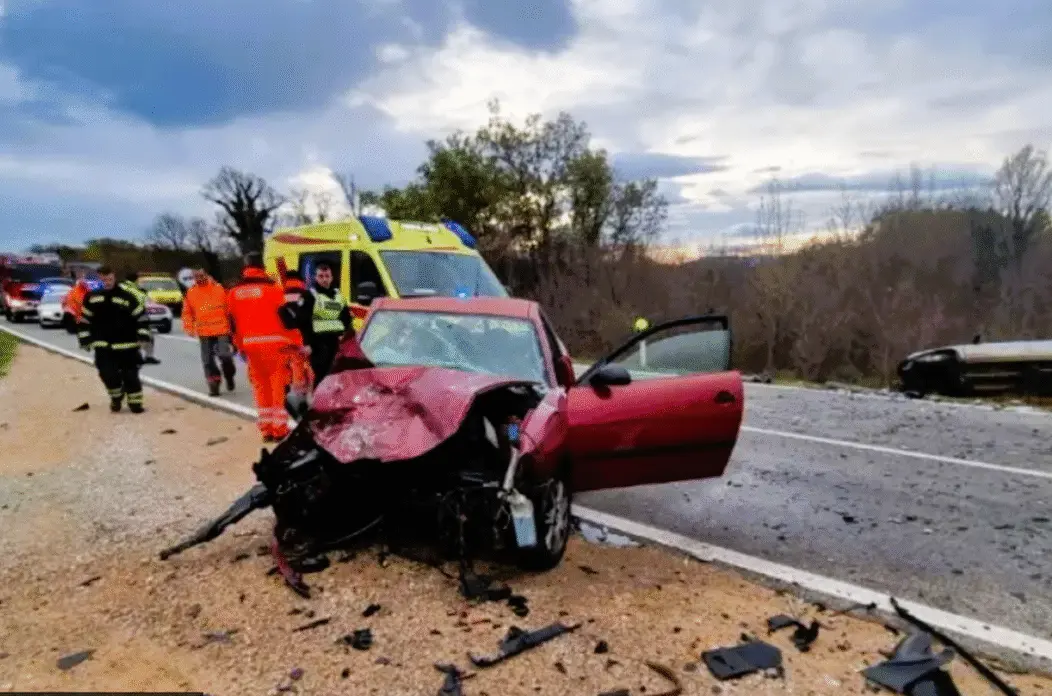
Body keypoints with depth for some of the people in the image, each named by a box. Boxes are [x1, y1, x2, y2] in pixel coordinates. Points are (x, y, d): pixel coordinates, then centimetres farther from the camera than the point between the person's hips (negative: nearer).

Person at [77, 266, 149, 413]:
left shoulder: (126, 295, -8)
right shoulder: (92, 296, 3)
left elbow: (141, 315, -8)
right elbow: (85, 319, 12)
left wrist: (143, 336, -13)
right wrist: (85, 339, 9)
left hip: (126, 344, -3)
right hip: (103, 345, 3)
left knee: (130, 374, 2)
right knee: (107, 373, -2)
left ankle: (135, 401, 17)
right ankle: (116, 397, 24)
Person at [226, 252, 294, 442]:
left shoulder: (234, 292, 10)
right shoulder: (271, 287, -5)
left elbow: (233, 323, 14)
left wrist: (240, 346, 21)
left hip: (250, 344, 4)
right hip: (274, 342, -4)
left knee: (260, 386, 11)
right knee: (279, 384, 1)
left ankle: (266, 429, 13)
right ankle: (280, 428, -1)